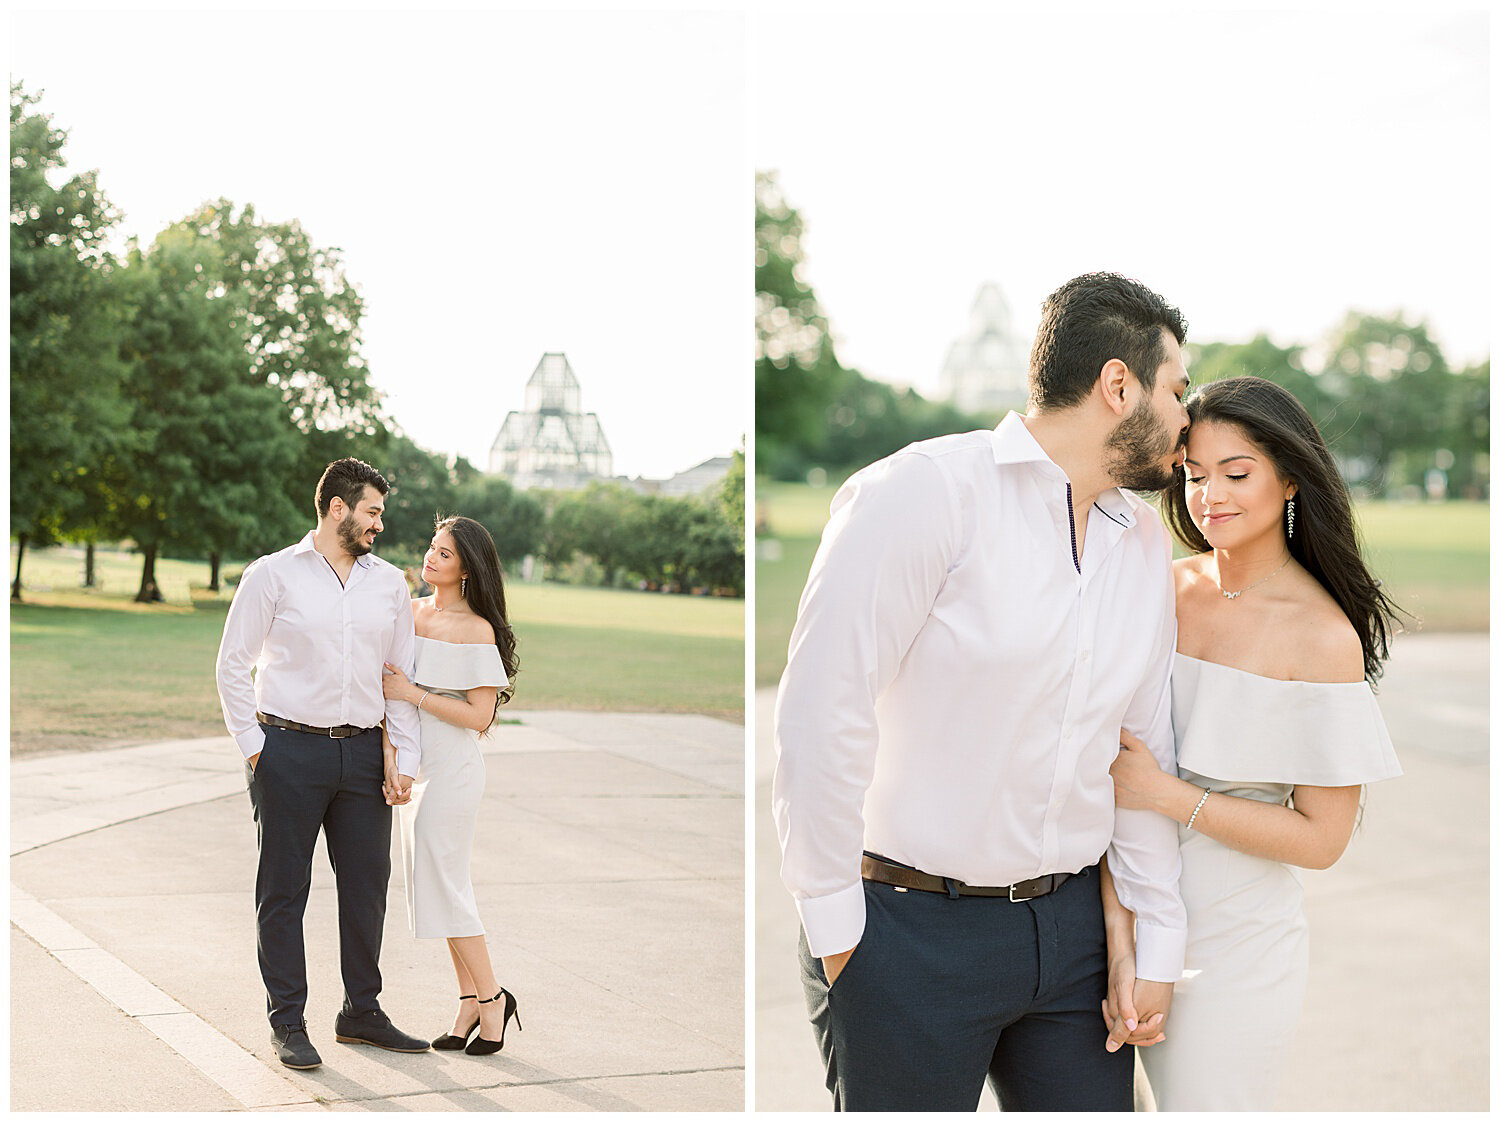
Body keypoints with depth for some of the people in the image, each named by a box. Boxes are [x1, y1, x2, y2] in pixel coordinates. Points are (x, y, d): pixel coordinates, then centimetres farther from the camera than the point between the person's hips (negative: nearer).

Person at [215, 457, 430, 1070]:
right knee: (283, 892, 2)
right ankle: (287, 1024, 10)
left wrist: (406, 756, 5)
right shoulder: (273, 575, -1)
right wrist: (253, 746, -5)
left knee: (367, 887, 8)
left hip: (362, 752, 4)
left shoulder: (389, 582, 10)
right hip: (290, 750, -4)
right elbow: (233, 664, 0)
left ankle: (362, 1013, 22)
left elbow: (403, 673, 12)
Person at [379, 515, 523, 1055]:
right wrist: (391, 757, -4)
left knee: (442, 884, -5)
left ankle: (491, 997, 8)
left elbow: (479, 715, -14)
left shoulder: (477, 630, -11)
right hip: (415, 763, 7)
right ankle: (470, 1000, 18)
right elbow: (390, 688, 7)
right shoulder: (409, 611, 8)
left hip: (452, 768, -7)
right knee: (435, 883, 10)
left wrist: (413, 694, -17)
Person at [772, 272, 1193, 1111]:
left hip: (1072, 923, 6)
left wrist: (1154, 944, 10)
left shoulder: (1148, 548, 10)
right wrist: (835, 928, -12)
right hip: (912, 934, -6)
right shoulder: (928, 490, -13)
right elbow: (821, 711, -16)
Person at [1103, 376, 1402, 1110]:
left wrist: (1168, 795, -16)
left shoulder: (1323, 637, -12)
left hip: (1233, 944, -4)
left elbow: (1321, 838, -11)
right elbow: (1111, 757, 4)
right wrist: (1115, 910, -9)